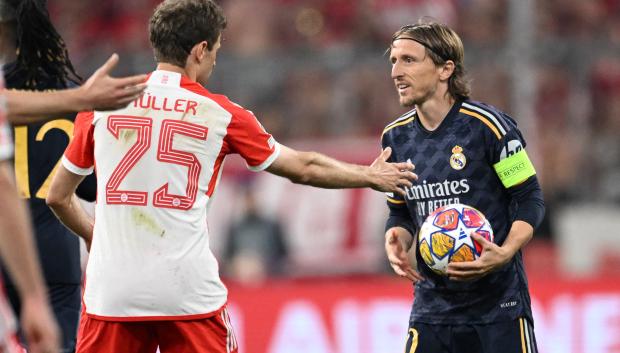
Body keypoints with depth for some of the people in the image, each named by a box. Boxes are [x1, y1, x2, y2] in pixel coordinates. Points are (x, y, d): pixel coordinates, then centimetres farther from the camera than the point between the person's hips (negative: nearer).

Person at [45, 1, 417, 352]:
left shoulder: (102, 104, 5)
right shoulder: (221, 115, 3)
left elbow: (58, 196, 13)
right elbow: (304, 168, 16)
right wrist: (372, 176, 32)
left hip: (112, 287, 1)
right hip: (188, 290, -1)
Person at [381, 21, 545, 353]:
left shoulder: (486, 125, -10)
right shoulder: (396, 137, 6)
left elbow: (530, 198, -6)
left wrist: (505, 253, -22)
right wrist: (396, 243, -6)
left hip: (498, 302, -4)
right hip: (432, 303, 4)